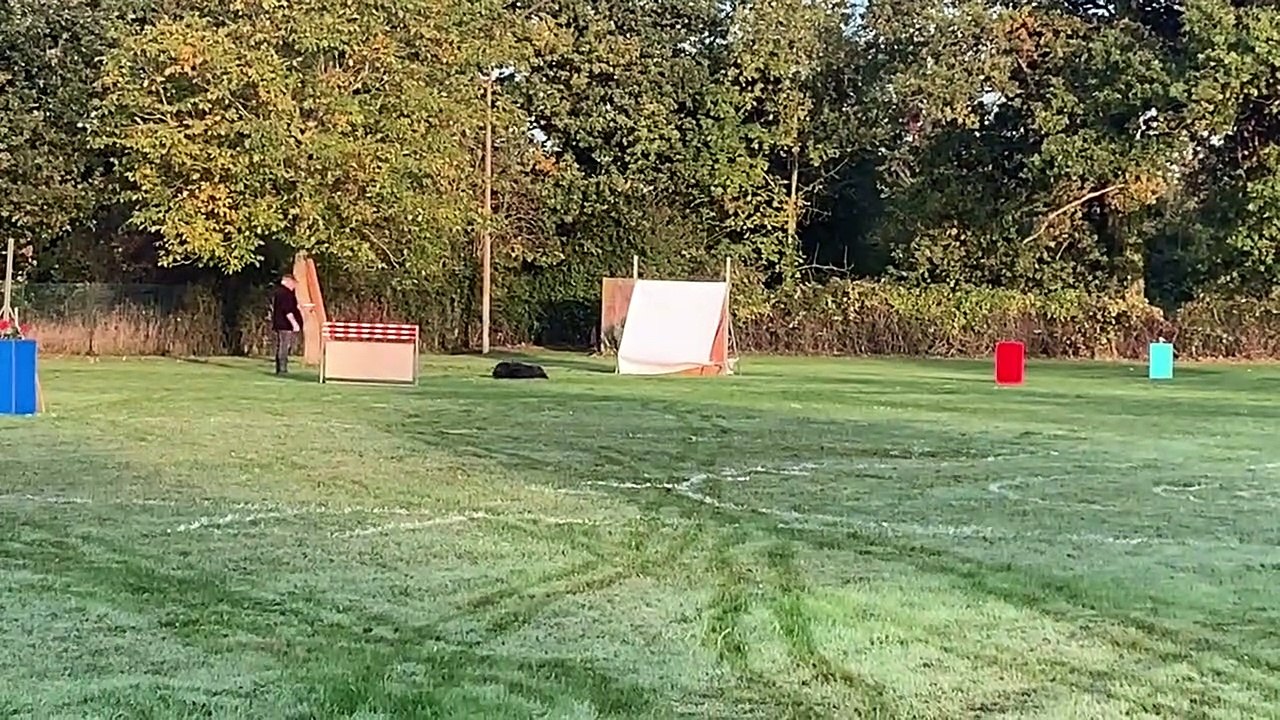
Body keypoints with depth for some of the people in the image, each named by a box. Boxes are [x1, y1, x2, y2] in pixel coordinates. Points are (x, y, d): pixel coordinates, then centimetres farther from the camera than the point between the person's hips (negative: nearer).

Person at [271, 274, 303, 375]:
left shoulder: (277, 292, 17)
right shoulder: (286, 293, -15)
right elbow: (288, 310, -23)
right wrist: (294, 323, -24)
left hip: (278, 324, 11)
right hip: (286, 325, -11)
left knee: (279, 347, 12)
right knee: (285, 347, -10)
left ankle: (279, 369, 16)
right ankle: (282, 369, -12)